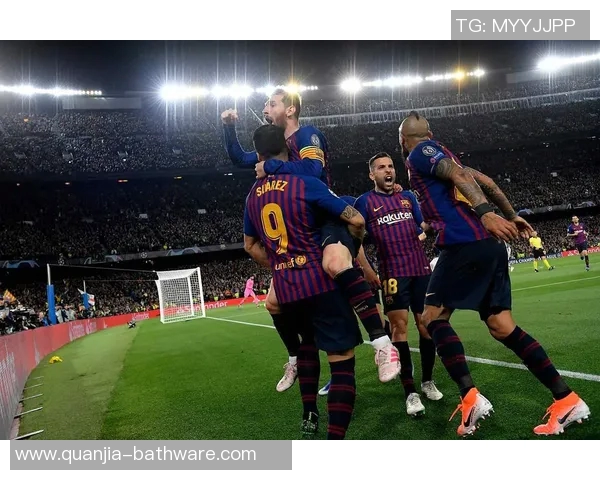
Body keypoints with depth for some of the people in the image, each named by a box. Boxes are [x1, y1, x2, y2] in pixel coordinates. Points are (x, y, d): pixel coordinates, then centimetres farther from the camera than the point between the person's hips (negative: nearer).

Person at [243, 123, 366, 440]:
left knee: (308, 342, 31)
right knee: (342, 360, -1)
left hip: (285, 289, 6)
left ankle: (309, 416, 34)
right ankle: (335, 440, -7)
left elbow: (250, 246, 23)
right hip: (320, 283, -6)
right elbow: (355, 220, -9)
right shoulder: (305, 183, -9)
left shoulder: (253, 196, 10)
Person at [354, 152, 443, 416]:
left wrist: (424, 233, 5)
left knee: (427, 325, 8)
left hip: (421, 270, 5)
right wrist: (368, 272, -9)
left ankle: (428, 381, 25)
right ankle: (410, 392, -1)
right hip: (393, 274, -4)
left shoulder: (408, 196, 15)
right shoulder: (365, 202, 2)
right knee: (399, 327, -7)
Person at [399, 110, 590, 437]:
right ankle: (567, 399, 9)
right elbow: (484, 181, 27)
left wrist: (486, 214, -28)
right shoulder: (440, 153, 27)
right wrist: (512, 216, 33)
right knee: (502, 327, 9)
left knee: (433, 318, 0)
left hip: (465, 245, -9)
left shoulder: (420, 153, 3)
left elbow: (459, 175, -14)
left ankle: (470, 397, -10)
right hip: (489, 244, 9)